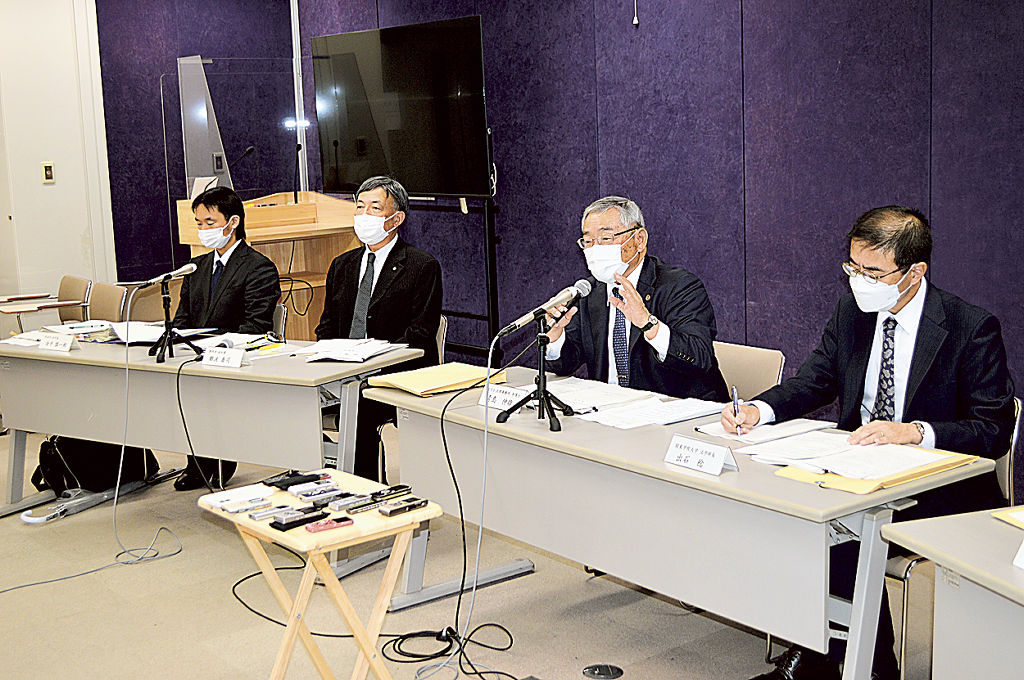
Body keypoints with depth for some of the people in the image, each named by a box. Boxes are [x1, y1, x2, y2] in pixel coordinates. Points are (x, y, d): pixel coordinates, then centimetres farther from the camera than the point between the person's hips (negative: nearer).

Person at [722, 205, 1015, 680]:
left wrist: (914, 432, -30)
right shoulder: (850, 313, 6)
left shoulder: (973, 329, -11)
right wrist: (759, 409, -11)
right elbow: (814, 381, 11)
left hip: (939, 492, -5)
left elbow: (994, 430, -14)